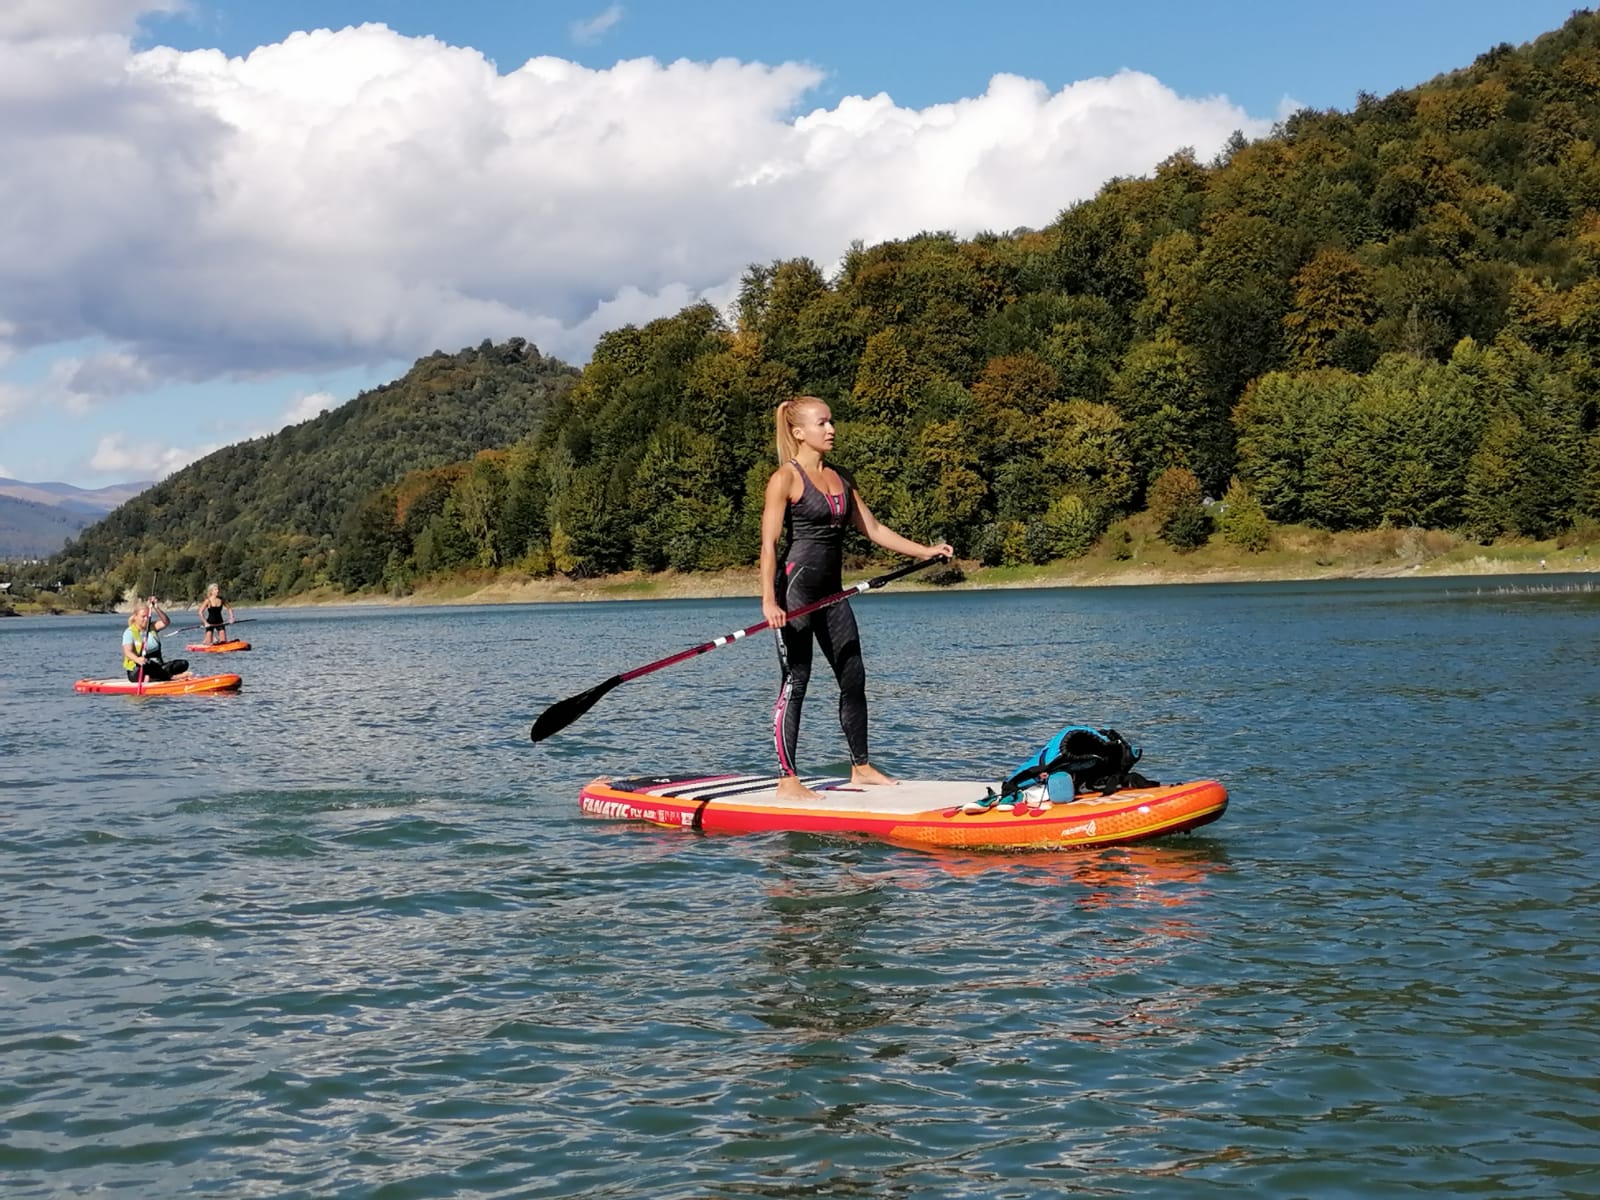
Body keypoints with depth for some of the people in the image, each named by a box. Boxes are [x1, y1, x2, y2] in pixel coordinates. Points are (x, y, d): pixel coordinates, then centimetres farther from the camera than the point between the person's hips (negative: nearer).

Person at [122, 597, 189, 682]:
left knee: (183, 664, -14)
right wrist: (137, 659, -44)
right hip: (136, 672, -6)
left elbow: (166, 622, -8)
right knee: (147, 665, -41)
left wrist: (157, 608, -23)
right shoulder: (129, 632, -6)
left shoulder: (152, 627, 11)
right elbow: (127, 652, -22)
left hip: (156, 669, 6)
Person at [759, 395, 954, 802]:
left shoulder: (840, 478, 14)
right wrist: (769, 600, -24)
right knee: (796, 682, -6)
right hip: (795, 588, -8)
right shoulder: (786, 478, -8)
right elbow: (769, 542, -14)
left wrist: (924, 551, 15)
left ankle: (861, 767, 22)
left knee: (854, 677, 10)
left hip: (830, 592, 8)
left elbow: (872, 529, 20)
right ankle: (787, 780, -1)